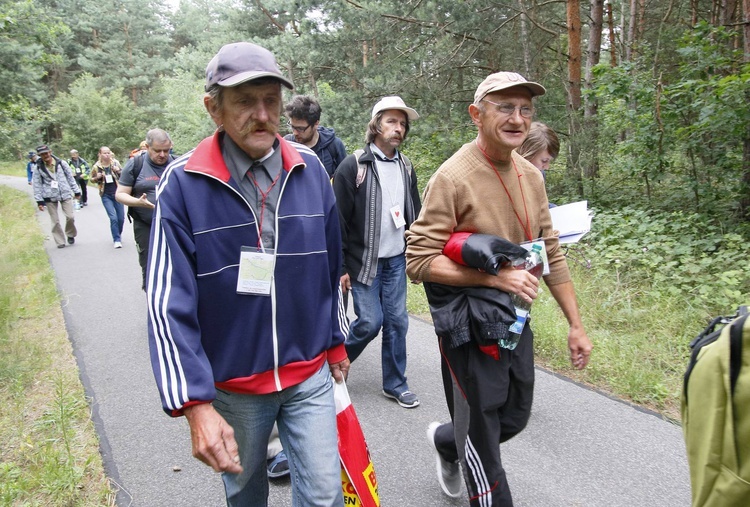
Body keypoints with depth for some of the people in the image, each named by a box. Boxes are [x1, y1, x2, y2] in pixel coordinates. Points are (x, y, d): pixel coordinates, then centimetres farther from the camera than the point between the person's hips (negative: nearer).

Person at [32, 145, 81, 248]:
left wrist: (76, 191, 8)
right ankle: (60, 241, 13)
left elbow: (70, 177, 8)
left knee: (70, 217, -6)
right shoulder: (38, 168, 0)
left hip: (65, 194, 0)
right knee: (55, 221, 2)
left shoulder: (61, 163, 2)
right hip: (49, 197, 0)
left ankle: (70, 235, 20)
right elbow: (37, 185, 1)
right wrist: (39, 201, -2)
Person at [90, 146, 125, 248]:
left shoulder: (115, 163, -2)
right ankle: (117, 240, -3)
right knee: (113, 218, -12)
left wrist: (119, 171, -14)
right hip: (106, 196, -2)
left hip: (117, 193, 2)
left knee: (121, 218, 7)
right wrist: (97, 177, -11)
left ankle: (118, 235, 32)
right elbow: (92, 179, 11)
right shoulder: (96, 166, -4)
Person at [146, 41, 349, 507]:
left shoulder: (310, 168, -4)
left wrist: (337, 343, 13)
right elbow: (170, 304, -15)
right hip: (231, 385, -1)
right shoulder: (184, 183, -14)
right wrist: (195, 405, -19)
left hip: (310, 374, 2)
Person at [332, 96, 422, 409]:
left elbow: (414, 214, 17)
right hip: (362, 261, -5)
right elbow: (338, 220, -11)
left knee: (397, 321, 8)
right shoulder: (353, 166, -11)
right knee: (370, 321, -4)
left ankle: (395, 384, 23)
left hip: (396, 260, 6)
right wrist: (340, 266, -11)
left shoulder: (405, 167, 8)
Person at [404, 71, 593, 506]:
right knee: (481, 434, 6)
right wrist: (495, 276, -26)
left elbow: (551, 253, 9)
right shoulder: (453, 177, -18)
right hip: (469, 323, -7)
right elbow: (419, 262, -21)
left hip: (515, 318, 7)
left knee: (515, 416, 21)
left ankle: (447, 441, 48)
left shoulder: (531, 176, 3)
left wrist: (576, 325, 9)